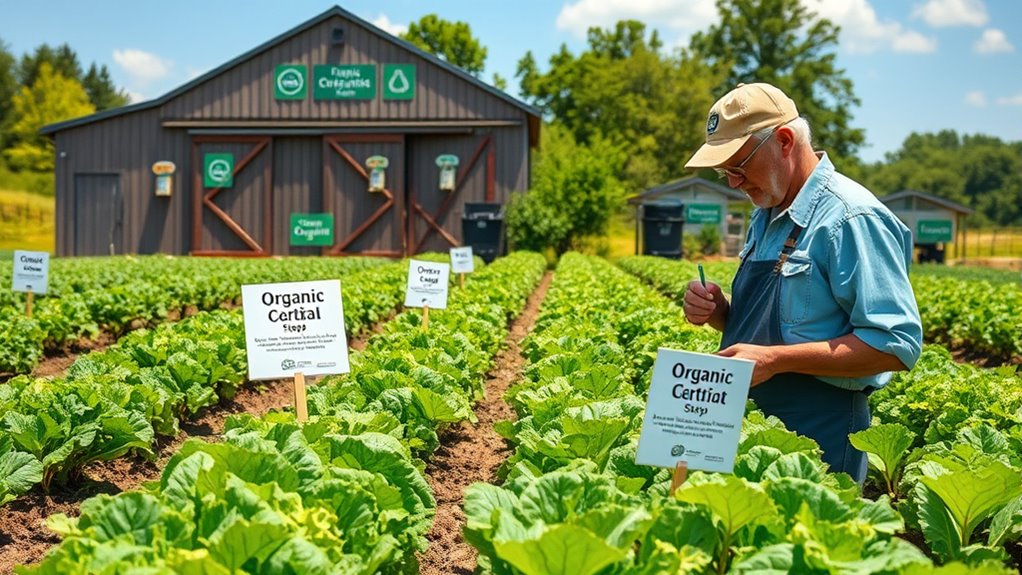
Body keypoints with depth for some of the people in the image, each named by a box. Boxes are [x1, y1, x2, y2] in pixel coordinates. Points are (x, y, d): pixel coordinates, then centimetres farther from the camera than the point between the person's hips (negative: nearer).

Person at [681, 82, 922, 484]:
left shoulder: (852, 219, -16)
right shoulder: (767, 217, 12)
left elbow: (898, 345, -22)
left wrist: (776, 359, -25)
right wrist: (717, 312, -1)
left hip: (818, 437, -8)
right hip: (753, 429, 9)